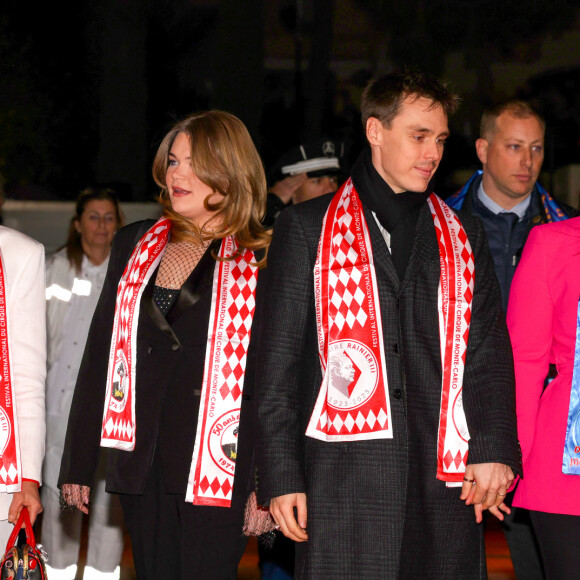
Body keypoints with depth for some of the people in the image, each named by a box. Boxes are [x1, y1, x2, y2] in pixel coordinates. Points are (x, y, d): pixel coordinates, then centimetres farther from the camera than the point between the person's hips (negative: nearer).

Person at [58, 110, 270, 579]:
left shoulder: (260, 261, -1)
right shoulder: (133, 246, 12)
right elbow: (99, 356, 13)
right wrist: (78, 465, 10)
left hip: (217, 467, -4)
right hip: (141, 467, 4)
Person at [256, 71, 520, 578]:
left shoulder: (464, 239, 18)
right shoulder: (306, 228, 9)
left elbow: (489, 353, 12)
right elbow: (278, 360, 5)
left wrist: (494, 448, -5)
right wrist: (281, 476, -3)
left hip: (445, 482, 3)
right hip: (342, 481, -2)